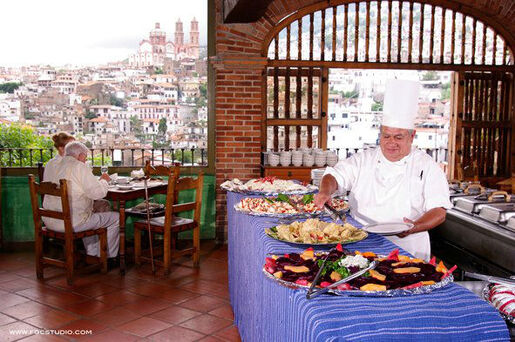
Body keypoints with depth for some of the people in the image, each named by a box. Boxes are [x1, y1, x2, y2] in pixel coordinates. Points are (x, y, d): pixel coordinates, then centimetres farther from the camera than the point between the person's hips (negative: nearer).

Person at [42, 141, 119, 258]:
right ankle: (107, 257, 15)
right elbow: (98, 193, -16)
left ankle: (92, 253, 36)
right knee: (115, 217, 5)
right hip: (70, 223, -9)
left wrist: (99, 180, 22)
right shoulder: (79, 167, -12)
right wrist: (104, 180, 5)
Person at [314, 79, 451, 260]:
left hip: (407, 247, -1)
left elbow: (438, 211, -1)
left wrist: (414, 228, -20)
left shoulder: (426, 166, 5)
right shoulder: (363, 160, 12)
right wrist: (325, 192, -19)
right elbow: (334, 176, 4)